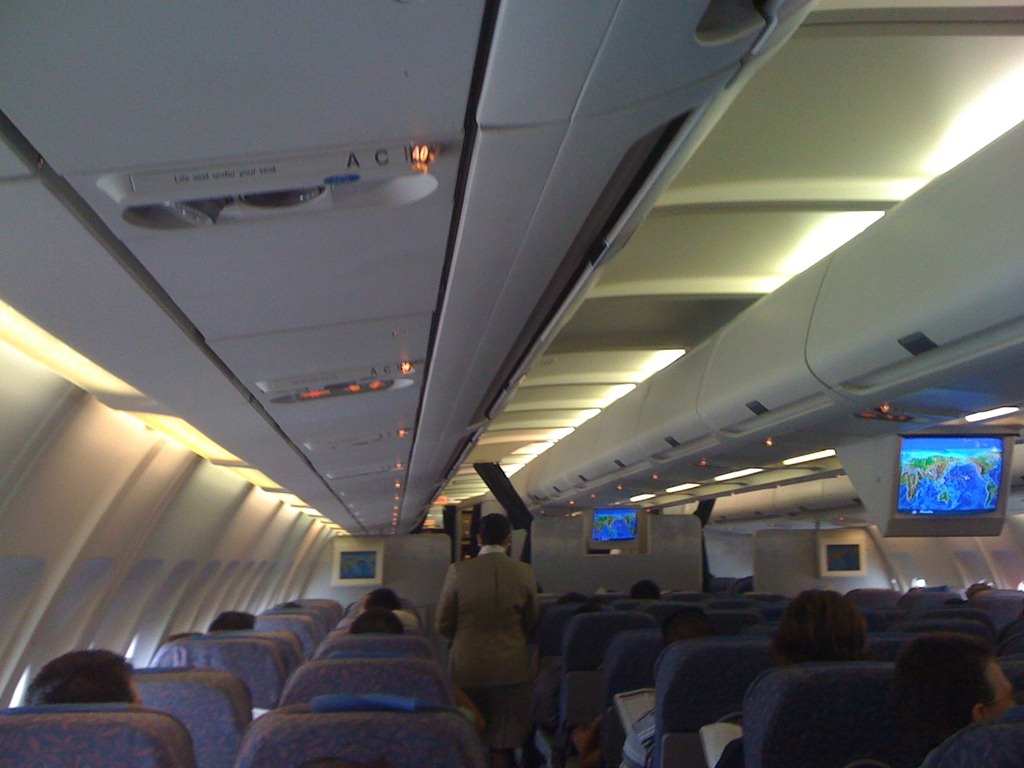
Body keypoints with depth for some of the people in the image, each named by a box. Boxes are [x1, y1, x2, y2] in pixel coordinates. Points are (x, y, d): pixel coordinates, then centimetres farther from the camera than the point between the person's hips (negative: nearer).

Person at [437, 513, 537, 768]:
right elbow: (530, 621, 5)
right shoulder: (524, 572, -5)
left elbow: (443, 624, -2)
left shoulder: (458, 570, -8)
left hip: (468, 667, 0)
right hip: (511, 668, 1)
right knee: (504, 745, 9)